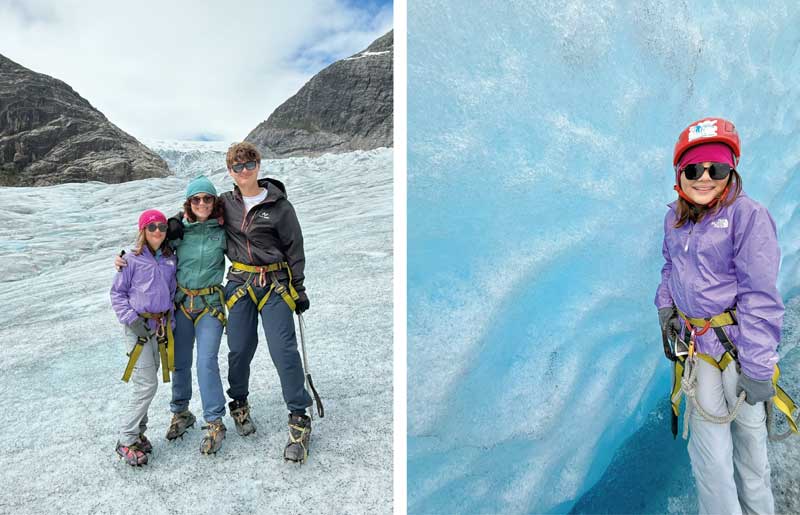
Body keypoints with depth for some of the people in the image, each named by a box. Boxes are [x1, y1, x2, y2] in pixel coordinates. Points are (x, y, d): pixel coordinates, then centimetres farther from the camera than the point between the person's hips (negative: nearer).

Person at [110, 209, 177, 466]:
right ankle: (126, 440, 4)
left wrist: (169, 324, 9)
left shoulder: (170, 260, 8)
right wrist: (132, 319, -12)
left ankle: (138, 431, 25)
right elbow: (117, 293, -1)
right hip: (139, 327, -5)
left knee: (148, 382, 11)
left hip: (161, 327, 5)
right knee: (147, 384, -9)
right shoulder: (132, 260, -5)